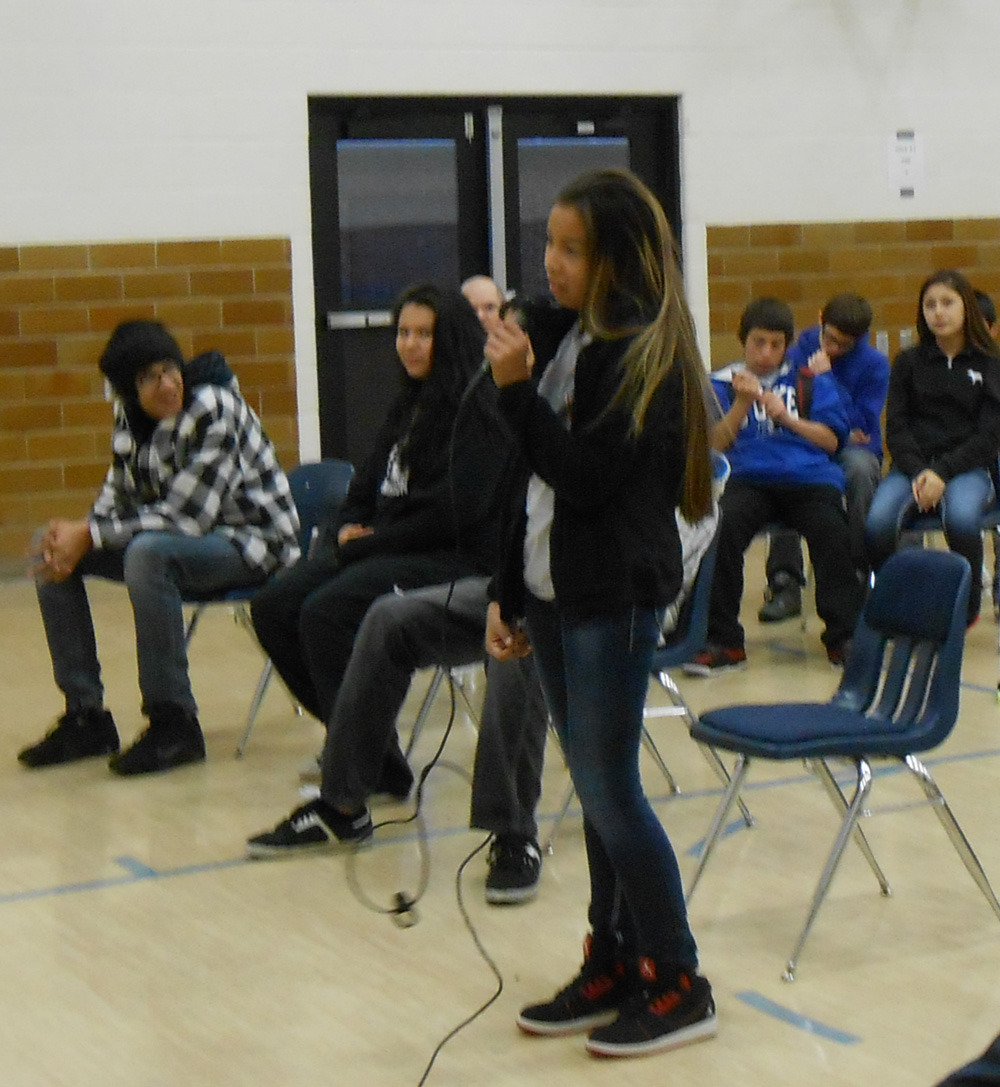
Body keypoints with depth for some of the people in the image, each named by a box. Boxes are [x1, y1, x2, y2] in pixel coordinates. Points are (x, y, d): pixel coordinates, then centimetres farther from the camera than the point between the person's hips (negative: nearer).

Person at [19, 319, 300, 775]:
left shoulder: (214, 409, -24)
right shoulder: (128, 413, -2)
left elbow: (187, 515, -27)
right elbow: (119, 495, 5)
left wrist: (88, 535, -24)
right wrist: (74, 535, -17)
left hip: (250, 540, -8)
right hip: (180, 534, 8)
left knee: (148, 553, -37)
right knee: (51, 549, -2)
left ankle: (174, 722, -24)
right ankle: (85, 717, 2)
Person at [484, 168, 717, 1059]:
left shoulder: (645, 353, -14)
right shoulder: (559, 332, 9)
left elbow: (586, 477, -21)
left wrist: (518, 389, -23)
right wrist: (507, 593, 15)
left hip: (615, 597, -8)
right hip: (554, 591, 8)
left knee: (609, 788, -5)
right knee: (595, 788, 13)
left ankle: (678, 984, 7)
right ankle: (612, 966, 23)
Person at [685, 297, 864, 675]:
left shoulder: (811, 380, 19)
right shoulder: (722, 383, 17)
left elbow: (831, 440, 10)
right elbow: (716, 442, 4)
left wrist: (787, 417, -4)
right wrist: (742, 402, -10)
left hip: (809, 478, 0)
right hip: (749, 479, 0)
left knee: (832, 531, -31)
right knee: (722, 527, -31)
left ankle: (843, 635, -17)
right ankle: (723, 641, -22)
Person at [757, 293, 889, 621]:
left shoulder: (874, 364, 1)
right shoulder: (797, 354, 4)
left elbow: (861, 427, -8)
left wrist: (827, 379, -14)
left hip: (851, 450, -1)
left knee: (859, 467, -39)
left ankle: (859, 577, -27)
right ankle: (785, 582, -32)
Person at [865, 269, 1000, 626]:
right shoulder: (908, 363, 11)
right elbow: (896, 428, 5)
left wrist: (942, 473, -16)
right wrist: (918, 472, -14)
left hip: (969, 466, -2)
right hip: (912, 466, 2)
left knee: (961, 518, -37)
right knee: (878, 523, -31)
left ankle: (968, 605, -10)